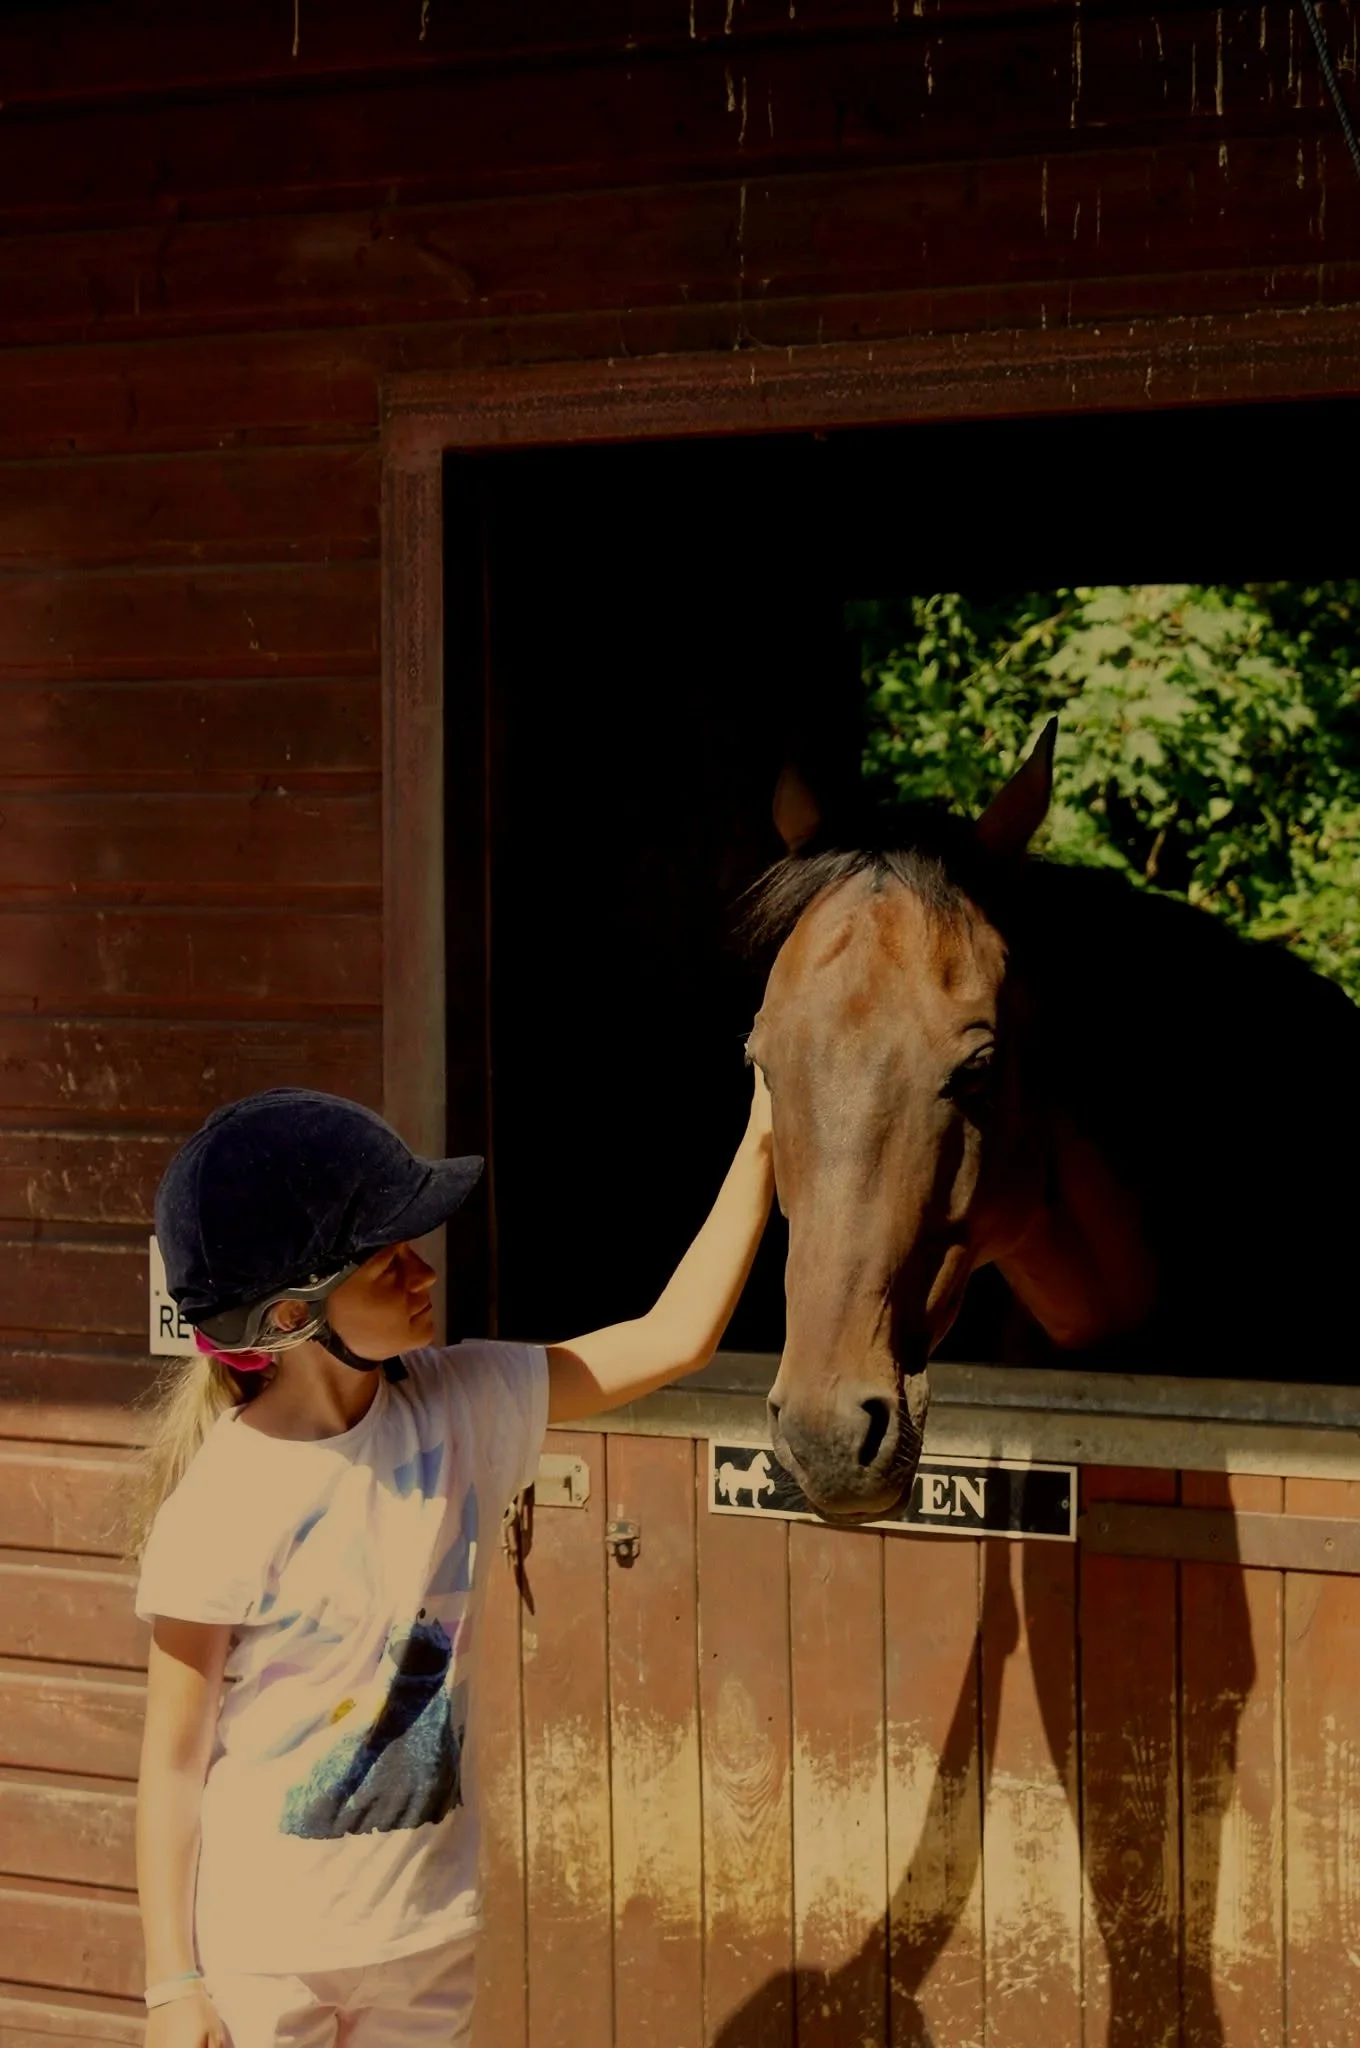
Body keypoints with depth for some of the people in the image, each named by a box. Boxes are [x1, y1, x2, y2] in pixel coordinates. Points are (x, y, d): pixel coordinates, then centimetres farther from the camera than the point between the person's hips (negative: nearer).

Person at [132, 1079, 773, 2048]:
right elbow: (173, 1760, -14)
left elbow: (674, 1338, -1)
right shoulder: (221, 1503, -20)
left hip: (432, 1927, 5)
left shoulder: (464, 1405, -5)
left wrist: (761, 1146, -5)